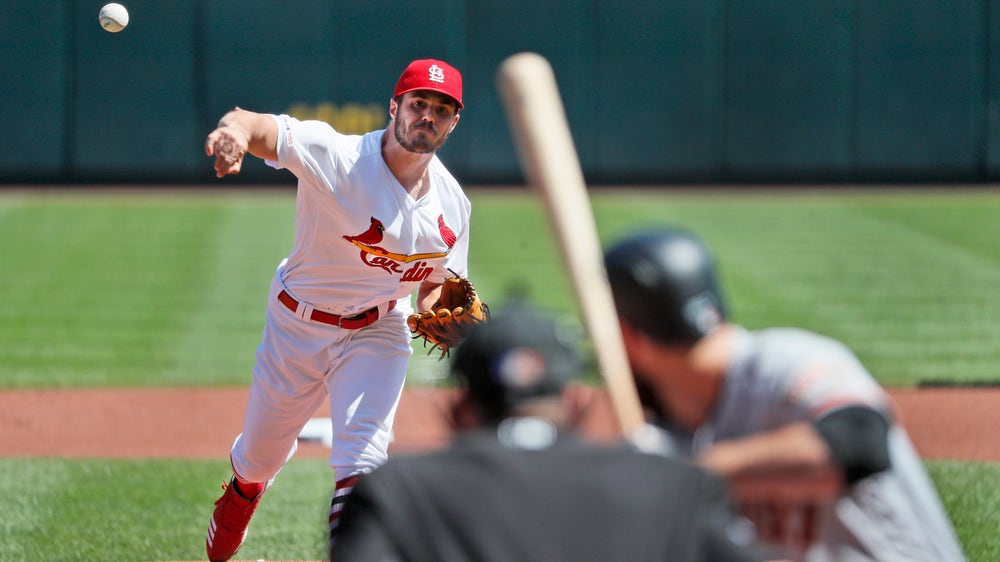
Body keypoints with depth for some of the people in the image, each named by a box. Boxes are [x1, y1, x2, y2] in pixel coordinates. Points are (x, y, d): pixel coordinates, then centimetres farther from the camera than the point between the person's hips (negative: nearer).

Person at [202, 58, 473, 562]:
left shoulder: (451, 204, -7)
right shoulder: (337, 157, -25)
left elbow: (434, 284, 8)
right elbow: (259, 128, -42)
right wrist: (235, 129, -68)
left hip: (378, 332, 2)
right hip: (298, 324, -2)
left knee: (362, 458, -18)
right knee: (260, 456, 17)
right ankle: (239, 496, 54)